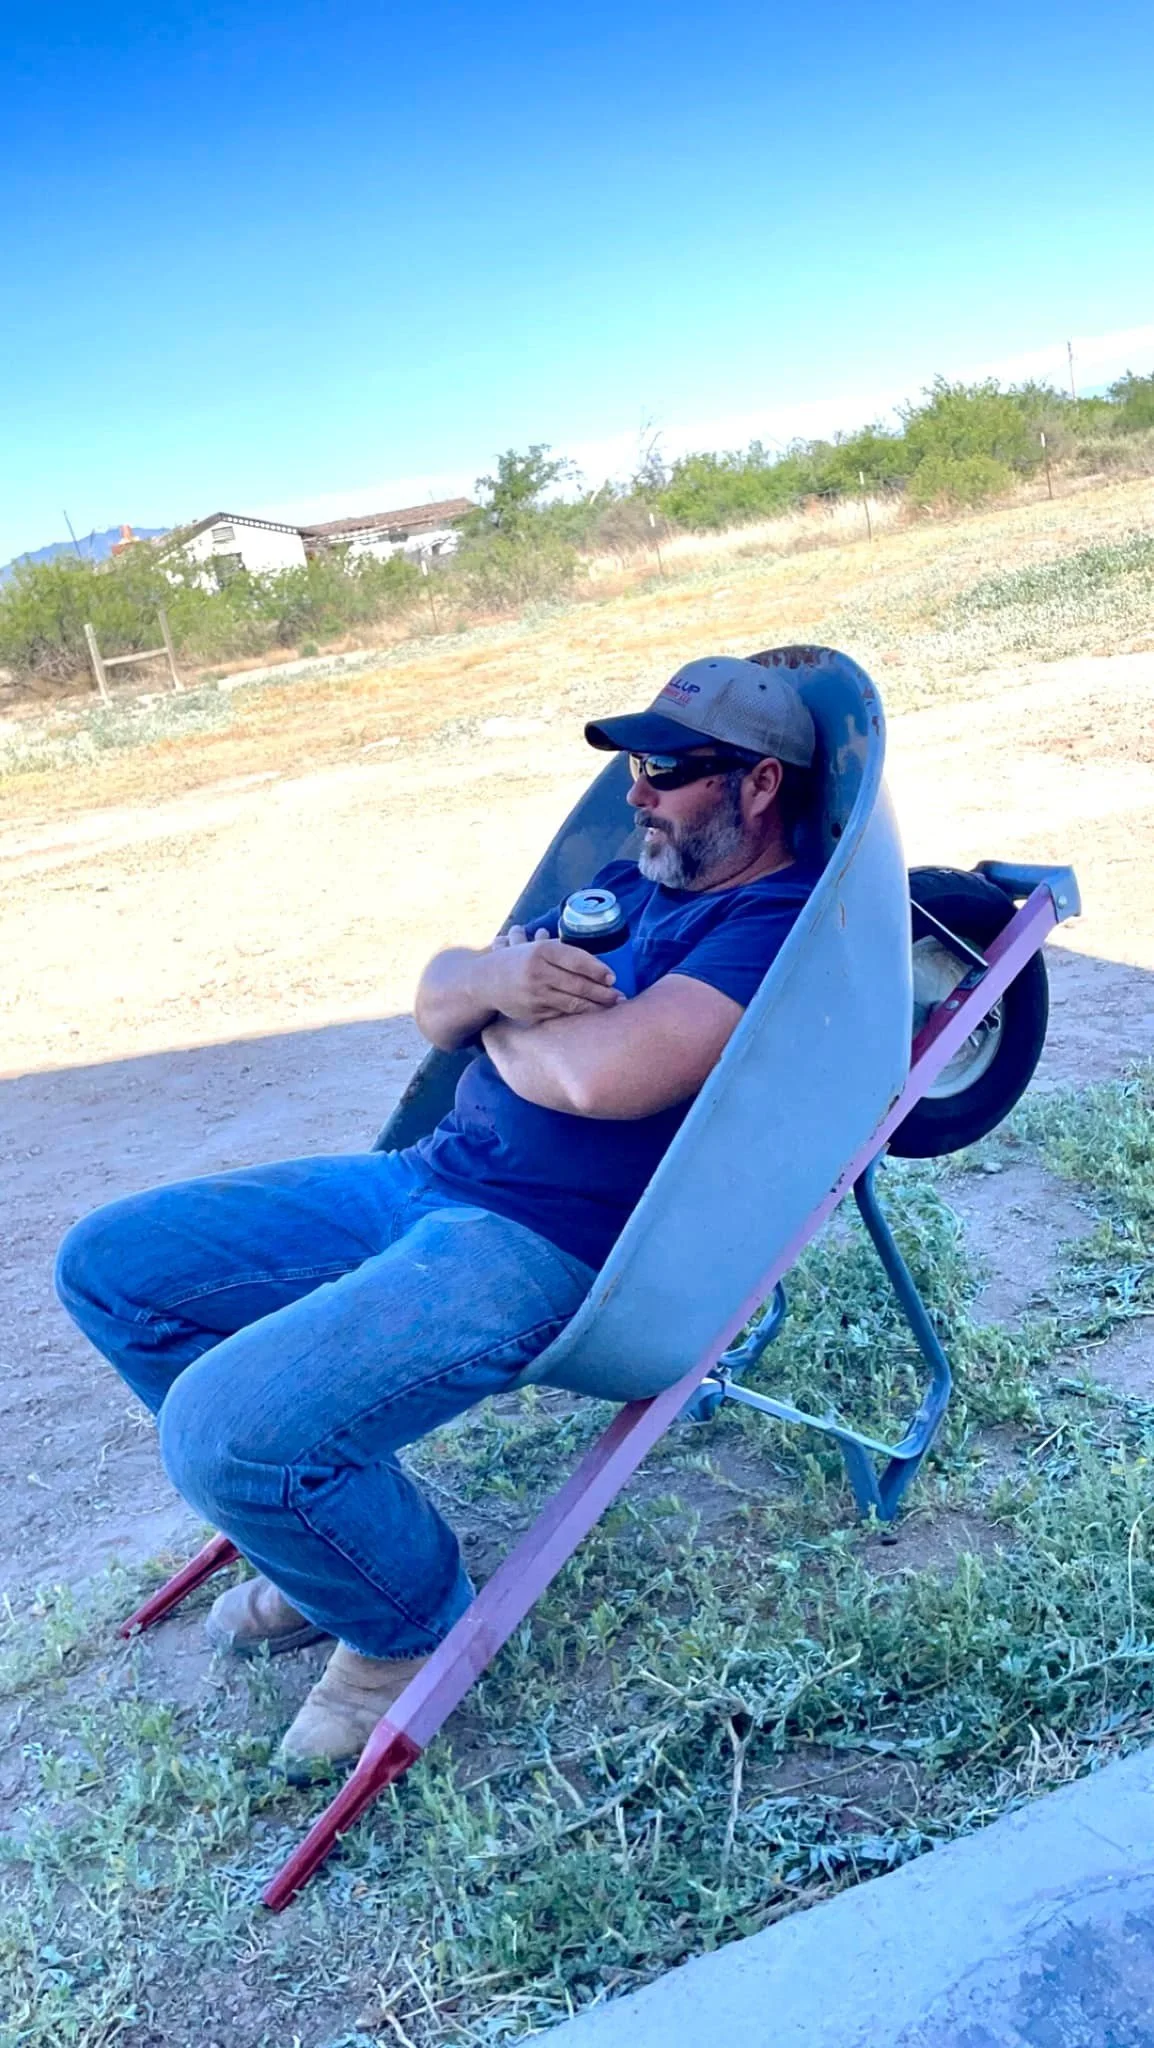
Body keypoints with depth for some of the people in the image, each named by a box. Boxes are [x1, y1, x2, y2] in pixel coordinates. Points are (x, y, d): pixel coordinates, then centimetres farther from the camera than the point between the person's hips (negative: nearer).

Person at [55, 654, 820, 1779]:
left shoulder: (778, 923, -11)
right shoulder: (635, 881, 18)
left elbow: (605, 1075, -28)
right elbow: (435, 995, 15)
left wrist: (496, 1009, -5)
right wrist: (498, 979, -11)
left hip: (549, 1250, -10)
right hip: (426, 1181, 10)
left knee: (222, 1429, -27)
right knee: (107, 1266, 8)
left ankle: (415, 1617, 6)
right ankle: (329, 1525, 21)